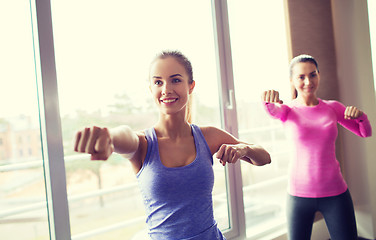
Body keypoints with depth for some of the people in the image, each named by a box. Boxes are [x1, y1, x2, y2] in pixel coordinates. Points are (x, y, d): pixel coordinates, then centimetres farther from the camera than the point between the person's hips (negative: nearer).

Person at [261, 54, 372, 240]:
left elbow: (365, 133, 12)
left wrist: (361, 116, -10)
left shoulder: (332, 107, 5)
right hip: (299, 194, -1)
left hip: (335, 192, 2)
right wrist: (269, 101, -50)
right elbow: (273, 111, -26)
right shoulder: (288, 110, -2)